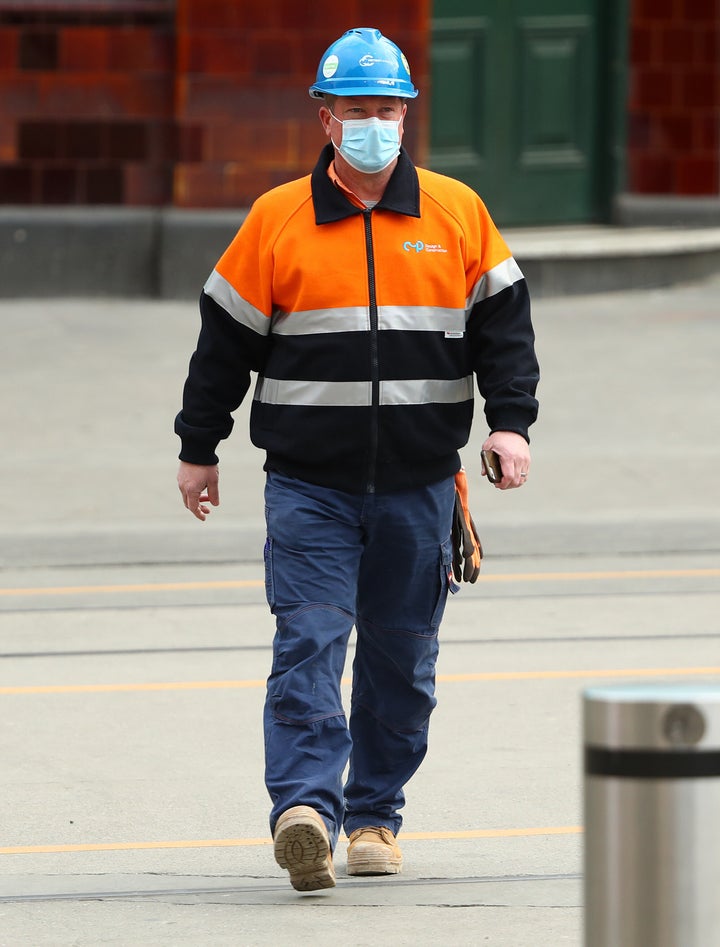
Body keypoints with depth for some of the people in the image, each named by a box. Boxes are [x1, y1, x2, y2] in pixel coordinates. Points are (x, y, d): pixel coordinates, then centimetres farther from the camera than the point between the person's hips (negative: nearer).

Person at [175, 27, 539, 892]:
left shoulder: (457, 213, 5)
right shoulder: (275, 220, 1)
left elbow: (502, 323, 8)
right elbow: (226, 339, 7)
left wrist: (511, 422, -5)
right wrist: (198, 449, 9)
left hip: (418, 485, 2)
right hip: (309, 483, -2)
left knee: (401, 657, 8)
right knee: (308, 642, -14)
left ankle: (376, 815, 21)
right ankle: (306, 809, -24)